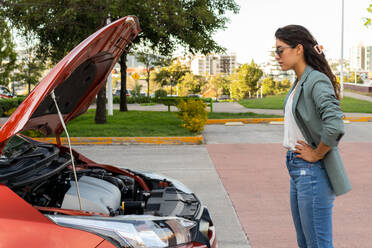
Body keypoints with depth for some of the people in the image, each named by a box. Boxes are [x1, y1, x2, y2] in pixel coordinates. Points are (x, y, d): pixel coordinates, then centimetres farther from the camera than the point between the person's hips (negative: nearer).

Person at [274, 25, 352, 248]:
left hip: (313, 171, -10)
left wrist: (317, 154, -17)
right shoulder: (299, 82, 12)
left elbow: (335, 127, -31)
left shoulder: (317, 81, -17)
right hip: (297, 169, 10)